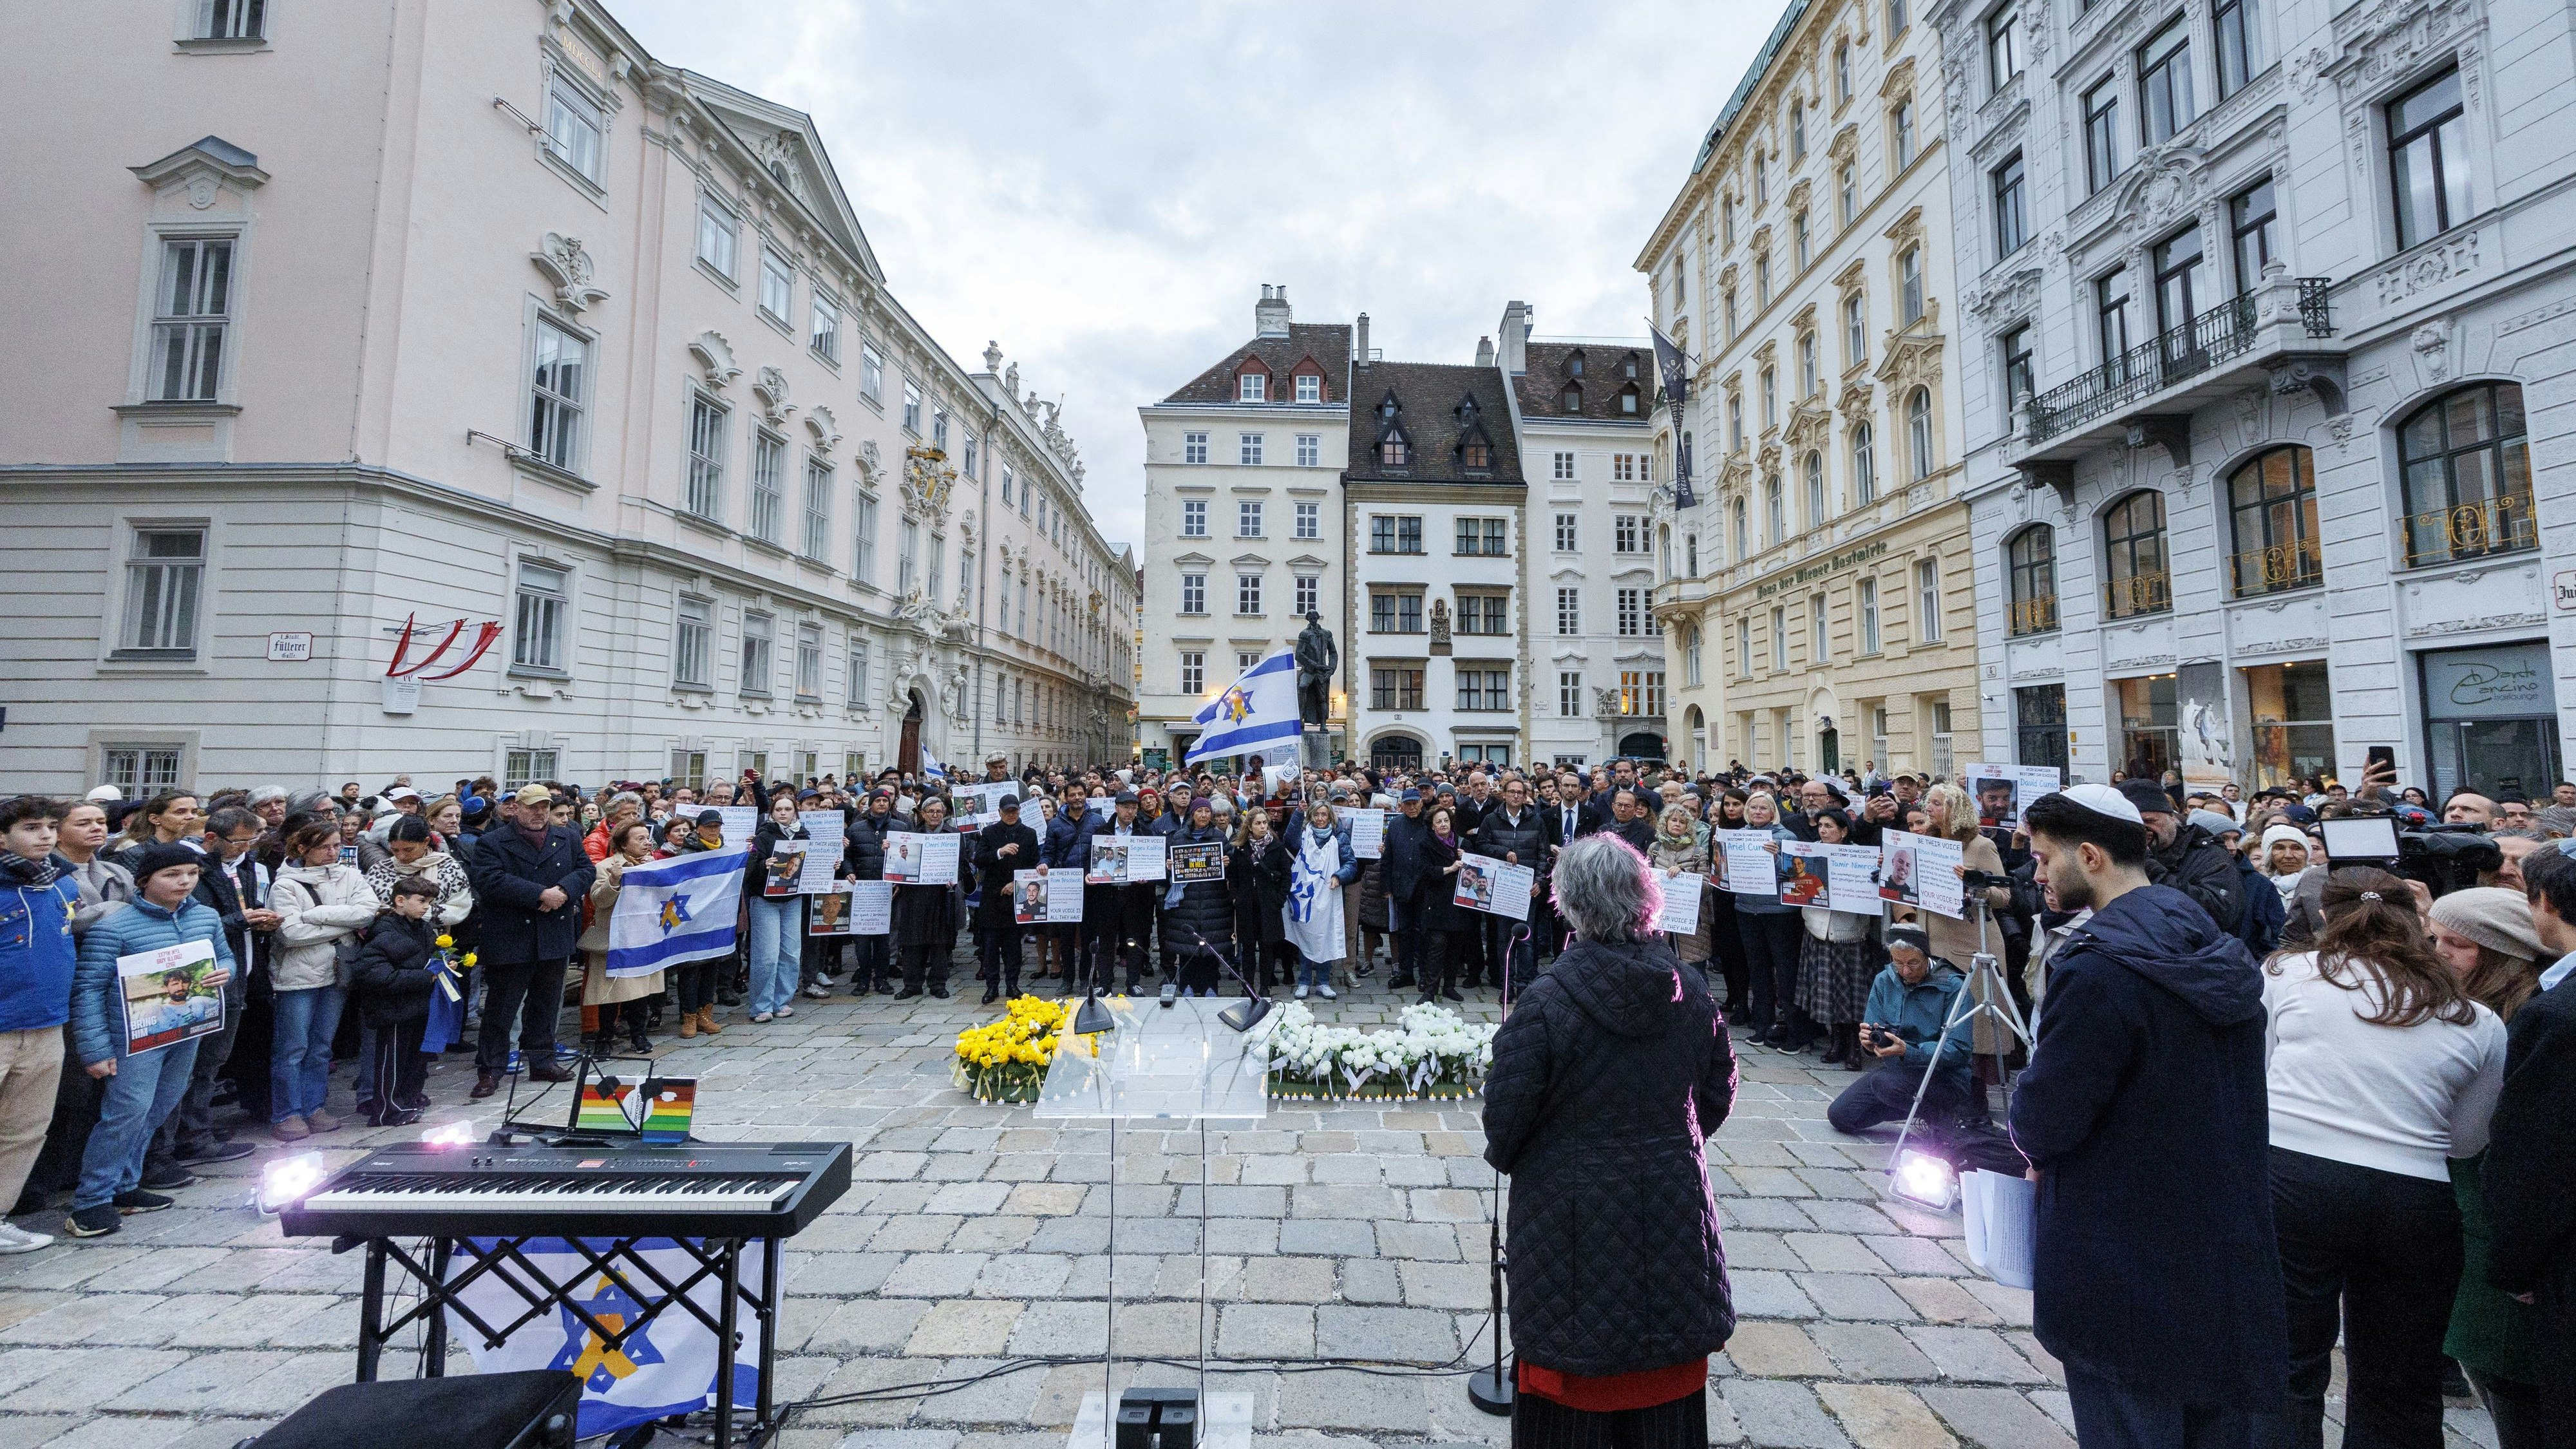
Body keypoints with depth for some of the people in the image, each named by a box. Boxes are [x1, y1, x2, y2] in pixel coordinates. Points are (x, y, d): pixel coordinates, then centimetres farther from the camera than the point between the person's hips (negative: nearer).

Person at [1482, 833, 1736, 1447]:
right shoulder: (1693, 993, -7)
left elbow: (1504, 1116, -15)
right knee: (1667, 1387, 23)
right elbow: (1717, 1097, 5)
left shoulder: (1544, 1003, -22)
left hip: (1576, 1218, -4)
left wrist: (1504, 1157, 7)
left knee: (1574, 1389, 16)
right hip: (1675, 1206, 4)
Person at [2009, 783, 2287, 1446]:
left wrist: (2035, 1146, 0)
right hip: (2230, 1256, 9)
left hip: (2127, 1263, -9)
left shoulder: (2098, 969, -25)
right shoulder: (2216, 952, 4)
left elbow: (2045, 1119, -23)